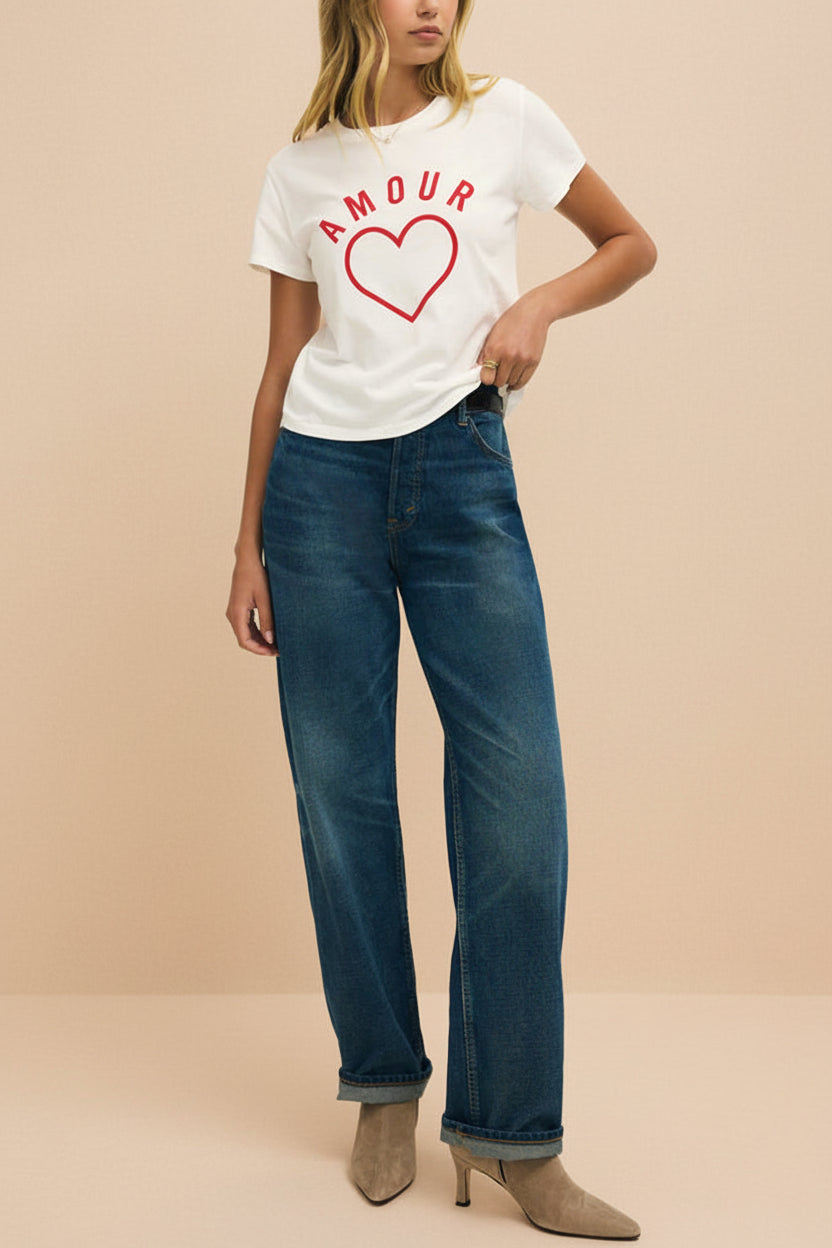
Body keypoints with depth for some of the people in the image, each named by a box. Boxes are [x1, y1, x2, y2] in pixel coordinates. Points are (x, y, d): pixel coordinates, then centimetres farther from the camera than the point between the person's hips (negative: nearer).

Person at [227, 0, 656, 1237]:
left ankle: (509, 1130, 3)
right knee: (341, 796, 1)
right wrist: (250, 544, 8)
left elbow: (631, 243, 16)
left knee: (519, 789, -9)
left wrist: (540, 301, -5)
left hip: (461, 470, -1)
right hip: (322, 477, 1)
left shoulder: (504, 118, 9)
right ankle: (385, 1086, 19)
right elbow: (284, 362, 12)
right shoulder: (301, 167, 12)